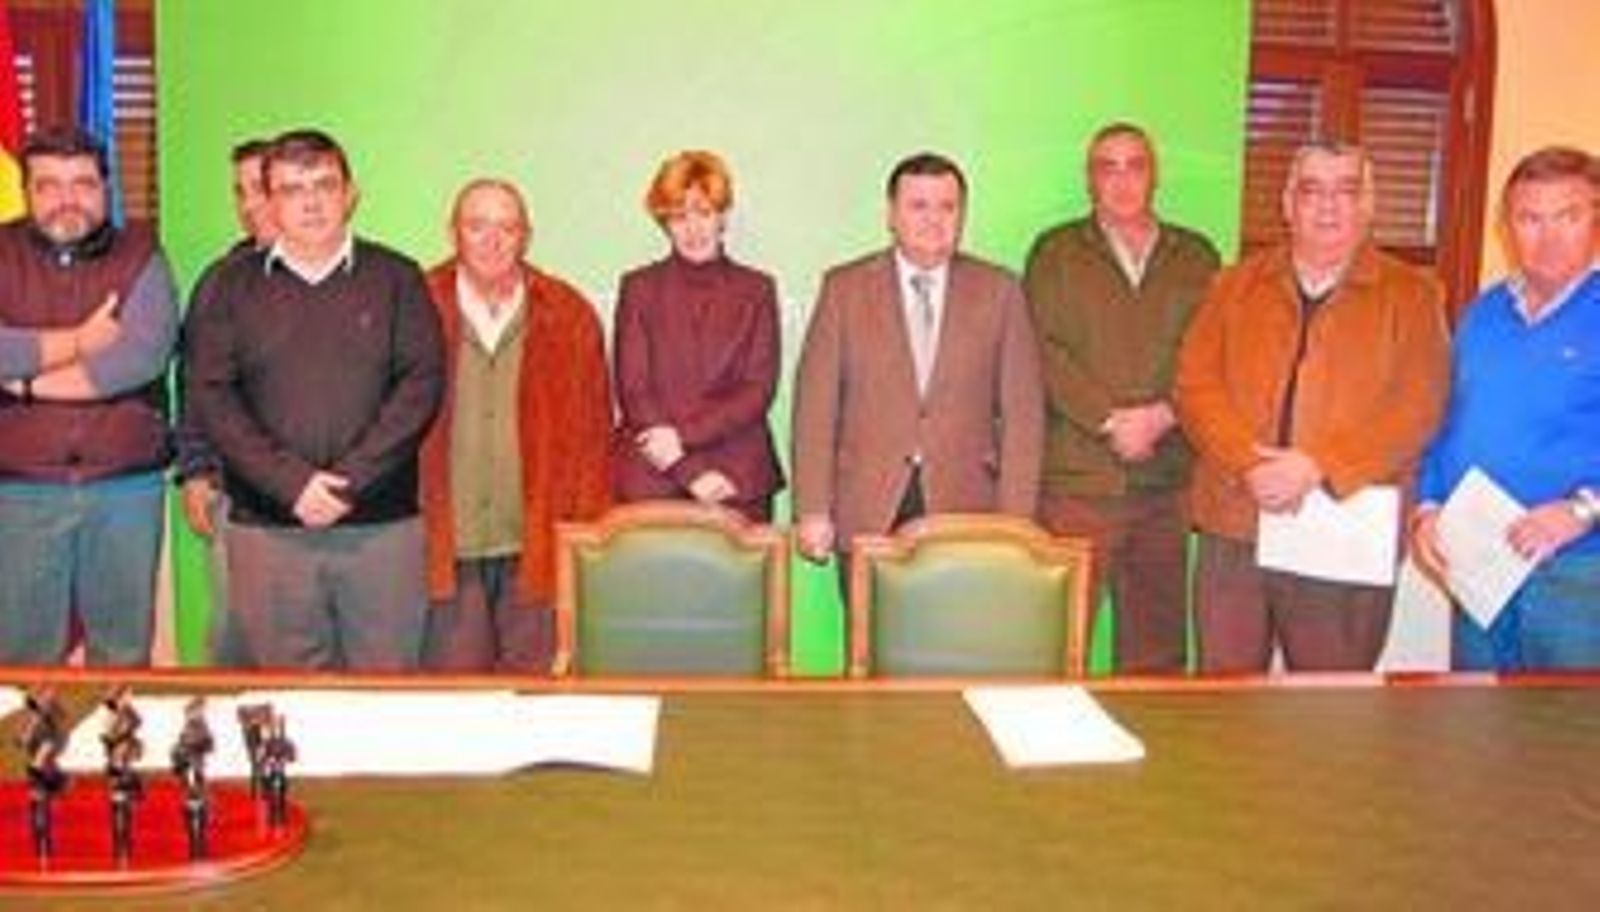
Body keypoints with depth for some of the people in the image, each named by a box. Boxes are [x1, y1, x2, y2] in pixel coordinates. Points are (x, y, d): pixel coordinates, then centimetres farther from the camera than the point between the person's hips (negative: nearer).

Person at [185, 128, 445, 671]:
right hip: (266, 525, 1)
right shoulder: (230, 285, 10)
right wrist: (291, 482, -11)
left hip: (382, 523, 0)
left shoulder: (395, 279, 8)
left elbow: (422, 382, -2)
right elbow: (209, 395, 2)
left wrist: (351, 479, -12)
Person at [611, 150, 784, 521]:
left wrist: (684, 434, -12)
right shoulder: (639, 288, 7)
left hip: (739, 484, 0)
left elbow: (759, 390, 1)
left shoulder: (757, 290, 9)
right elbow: (632, 391, 0)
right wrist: (691, 471, -9)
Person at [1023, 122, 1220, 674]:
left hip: (1170, 480, 3)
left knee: (1159, 647, 6)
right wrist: (1111, 420, -12)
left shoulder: (1196, 257, 15)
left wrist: (1162, 415, -11)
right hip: (1078, 477, -2)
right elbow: (1046, 352, -3)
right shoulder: (1056, 253, 9)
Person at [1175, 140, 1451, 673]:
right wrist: (1250, 464, -14)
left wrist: (1317, 466, -16)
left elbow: (1418, 409, -5)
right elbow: (1195, 385, 3)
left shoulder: (1411, 295, 6)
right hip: (1233, 528, 2)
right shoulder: (1235, 285, 13)